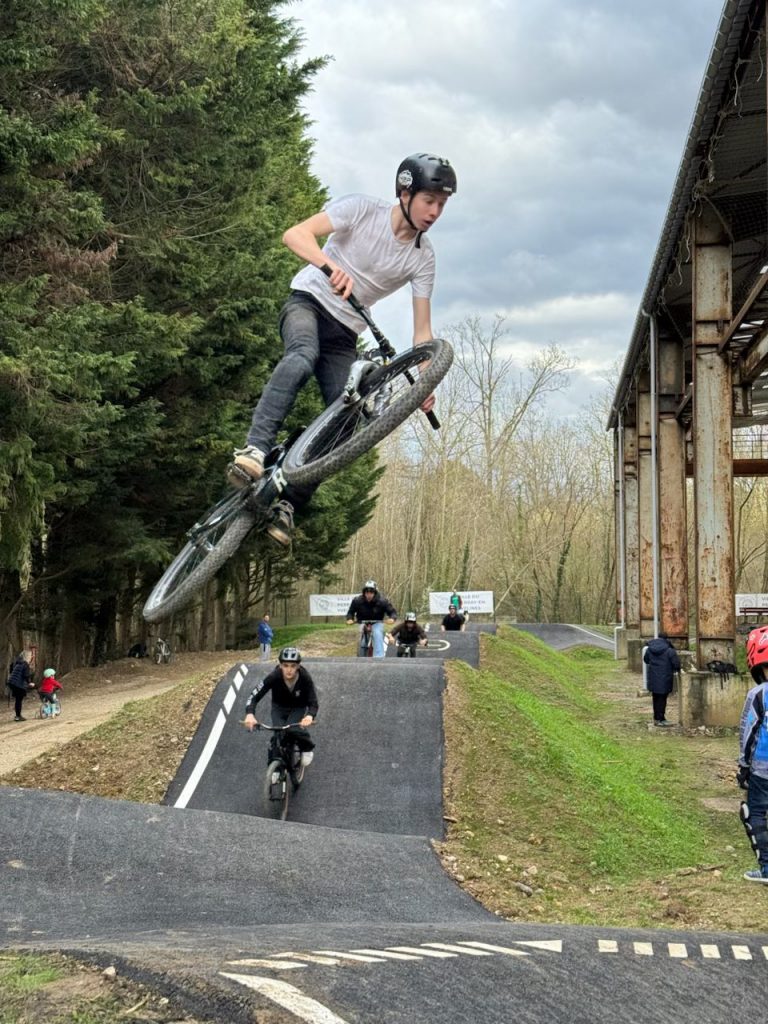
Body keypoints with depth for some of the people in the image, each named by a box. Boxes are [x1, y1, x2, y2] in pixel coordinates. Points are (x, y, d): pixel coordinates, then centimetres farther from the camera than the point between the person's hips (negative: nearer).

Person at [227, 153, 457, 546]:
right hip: (308, 301, -4)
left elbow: (422, 329, -3)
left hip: (345, 334, 5)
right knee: (303, 355, -38)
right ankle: (255, 449, -46)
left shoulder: (422, 257, -3)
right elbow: (294, 235, -26)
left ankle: (288, 502, -6)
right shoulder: (361, 209, -14)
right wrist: (332, 266, -46)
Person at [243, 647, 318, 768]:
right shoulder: (274, 677, -31)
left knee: (294, 729, -28)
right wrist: (250, 714, -51)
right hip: (279, 708, 1)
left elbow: (313, 703, -30)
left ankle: (307, 749, 3)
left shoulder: (305, 678, -30)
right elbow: (254, 696, -31)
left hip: (298, 708, -1)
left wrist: (310, 716, -54)